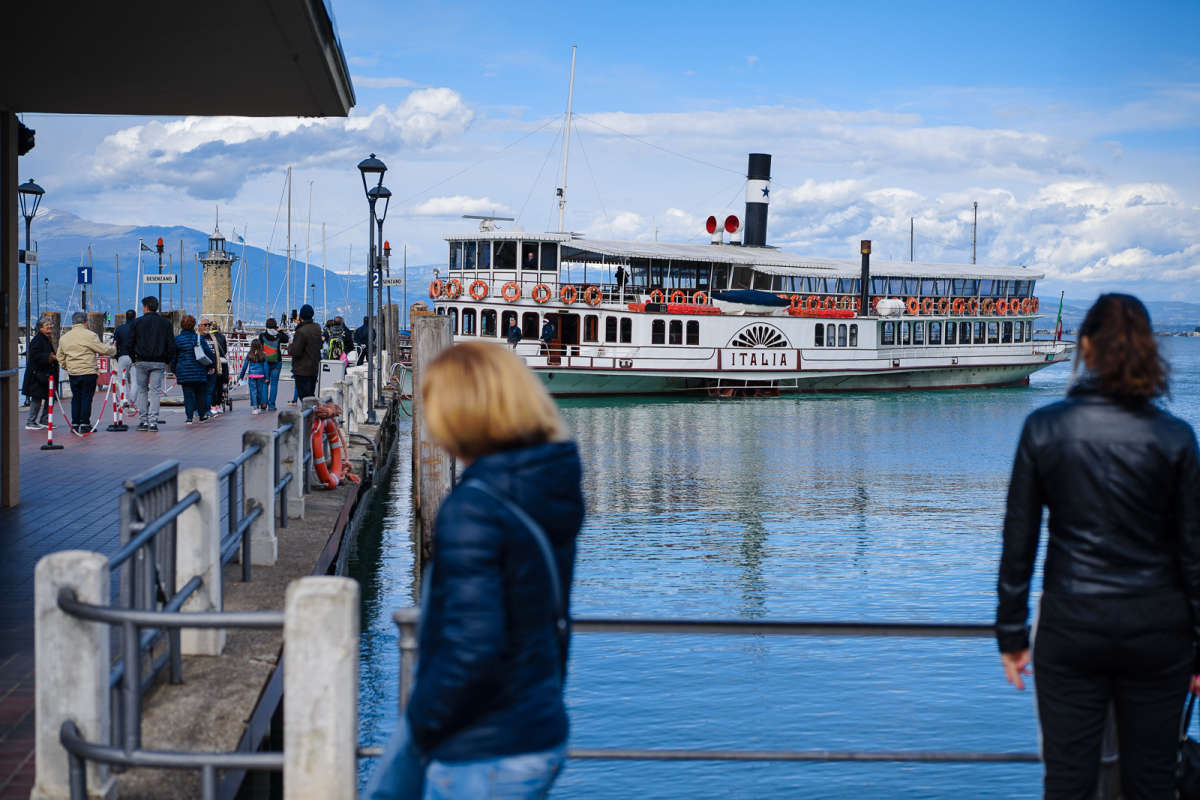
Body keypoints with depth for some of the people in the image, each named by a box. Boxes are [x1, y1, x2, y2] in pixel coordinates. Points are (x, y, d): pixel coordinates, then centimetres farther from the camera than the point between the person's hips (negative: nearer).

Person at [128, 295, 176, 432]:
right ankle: (153, 422, -8)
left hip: (141, 362, -1)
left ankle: (142, 421, 8)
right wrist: (167, 361, 12)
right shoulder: (165, 323, 4)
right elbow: (171, 345, 4)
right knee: (155, 391, 1)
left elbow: (130, 343, 2)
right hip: (159, 363, 1)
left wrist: (134, 359, 12)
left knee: (142, 391, 11)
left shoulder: (137, 322, 1)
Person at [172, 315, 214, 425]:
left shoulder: (177, 339, 1)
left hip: (183, 372, 1)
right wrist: (211, 365, 12)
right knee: (201, 394, 12)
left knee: (188, 394, 2)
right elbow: (208, 352, -2)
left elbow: (173, 357, 6)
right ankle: (202, 415, 19)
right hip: (199, 371, -1)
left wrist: (174, 370, 15)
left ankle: (189, 417, -6)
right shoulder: (199, 338, -3)